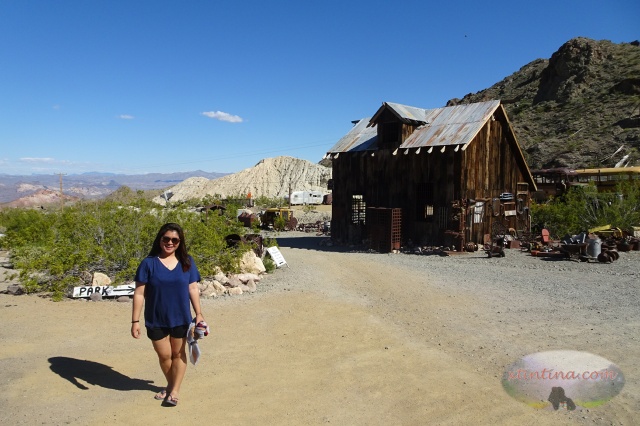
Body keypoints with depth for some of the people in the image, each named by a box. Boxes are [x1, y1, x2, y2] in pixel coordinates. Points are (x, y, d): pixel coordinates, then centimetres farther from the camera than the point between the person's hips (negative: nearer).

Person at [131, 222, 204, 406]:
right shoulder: (149, 263, -10)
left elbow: (193, 289, 1)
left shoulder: (187, 262, -3)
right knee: (164, 355, 14)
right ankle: (170, 386, 38)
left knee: (178, 353, 13)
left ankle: (174, 391, 27)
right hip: (156, 320, -1)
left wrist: (199, 313, -1)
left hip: (180, 318, 1)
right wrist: (135, 321, -10)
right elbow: (139, 293, -8)